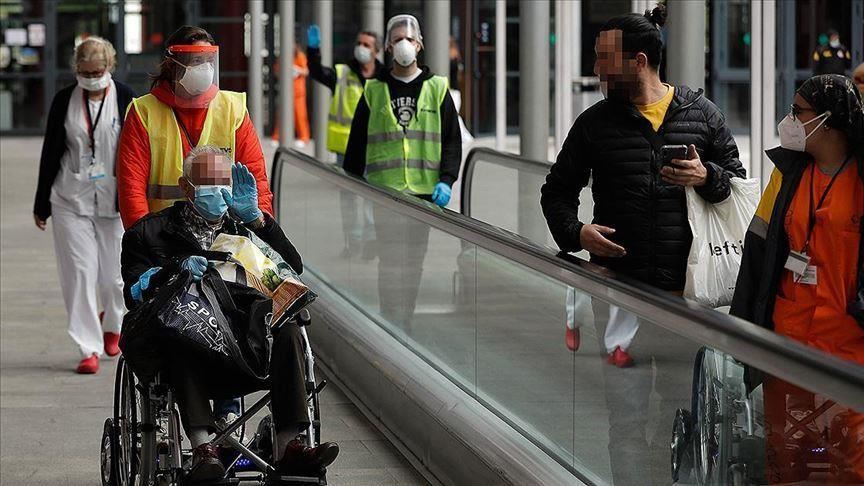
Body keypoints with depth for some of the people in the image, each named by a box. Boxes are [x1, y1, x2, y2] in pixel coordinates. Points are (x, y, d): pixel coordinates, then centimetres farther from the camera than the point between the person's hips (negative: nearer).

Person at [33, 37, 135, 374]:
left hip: (114, 201, -1)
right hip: (71, 200, 1)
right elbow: (50, 153, 9)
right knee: (79, 273, -5)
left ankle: (112, 322, 37)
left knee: (114, 274, 4)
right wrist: (41, 204, 11)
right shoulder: (64, 100, 3)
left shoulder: (125, 99, -2)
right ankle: (89, 349, 0)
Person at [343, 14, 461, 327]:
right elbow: (356, 143, 9)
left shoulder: (436, 89, 7)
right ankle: (390, 322, -1)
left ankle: (405, 320, 13)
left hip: (424, 190, 1)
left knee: (415, 260, 5)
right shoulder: (374, 91, 6)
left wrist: (446, 181, -5)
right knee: (390, 260, -4)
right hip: (384, 189, -1)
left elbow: (452, 139, 7)